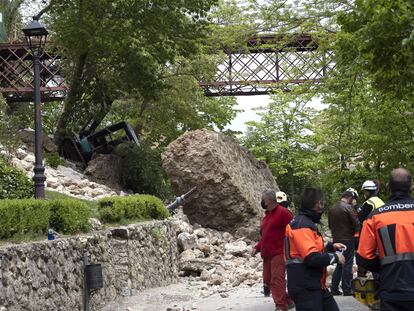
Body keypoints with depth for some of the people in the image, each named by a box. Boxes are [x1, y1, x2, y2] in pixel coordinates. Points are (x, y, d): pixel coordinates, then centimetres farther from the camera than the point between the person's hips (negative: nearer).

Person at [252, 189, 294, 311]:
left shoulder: (283, 212, -9)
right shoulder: (266, 216, 18)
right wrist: (257, 248, 11)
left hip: (279, 253, -9)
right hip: (267, 254, 9)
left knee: (277, 279, -14)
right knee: (268, 280, 10)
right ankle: (288, 301, 23)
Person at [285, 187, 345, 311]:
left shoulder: (307, 223, 17)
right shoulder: (302, 225, -17)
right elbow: (311, 258, -26)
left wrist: (331, 247, 13)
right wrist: (335, 257, -12)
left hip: (315, 286, 11)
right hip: (305, 289, -11)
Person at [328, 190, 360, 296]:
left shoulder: (332, 209, 9)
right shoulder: (348, 207, -14)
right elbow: (356, 223, -13)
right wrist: (356, 232, 5)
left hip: (336, 240, 7)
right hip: (348, 239, -7)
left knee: (339, 264, 16)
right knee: (347, 264, -1)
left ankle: (334, 289, 14)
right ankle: (347, 290, 0)